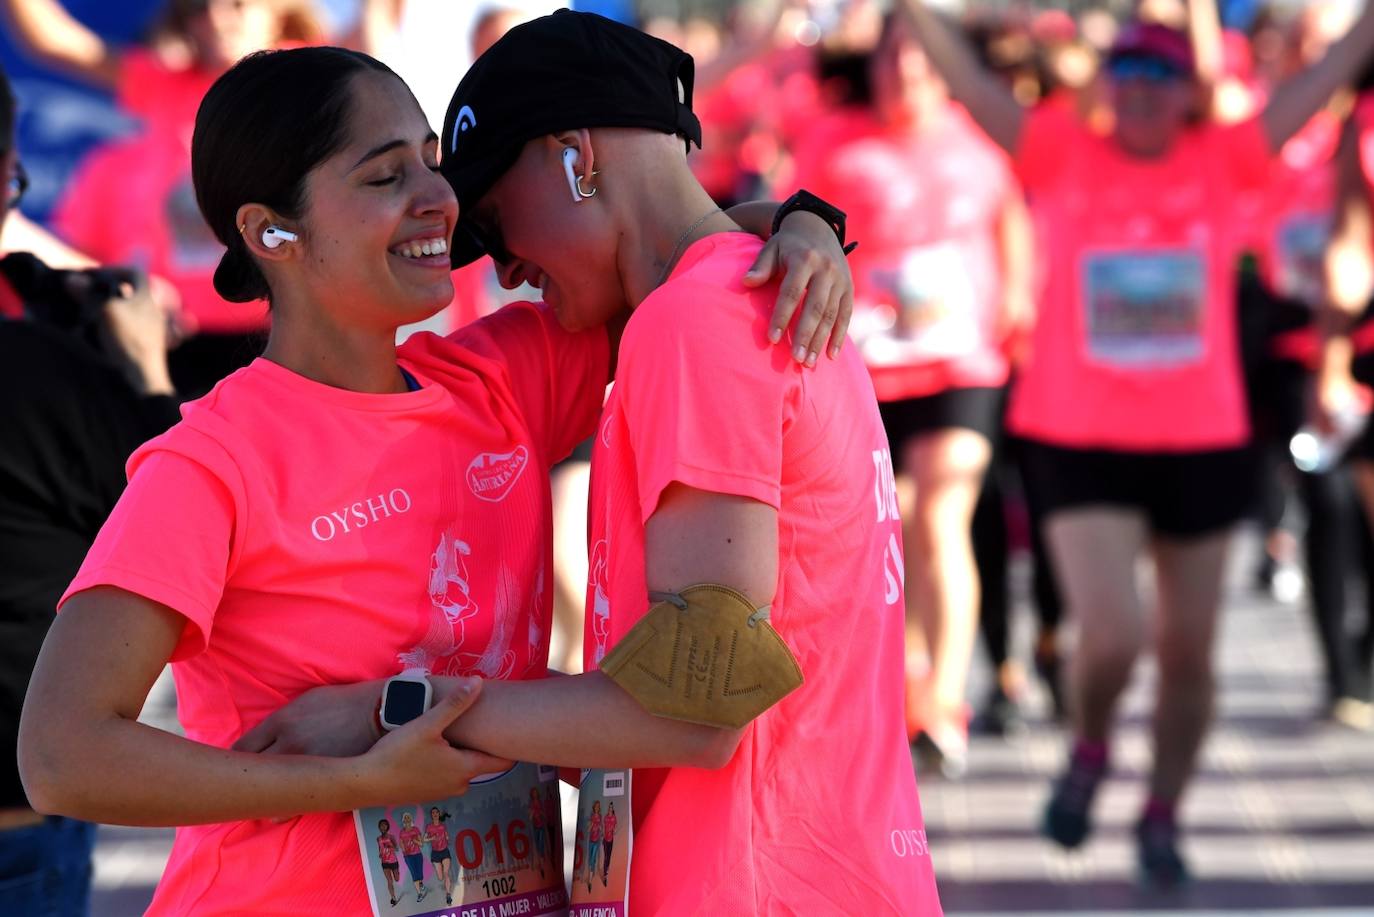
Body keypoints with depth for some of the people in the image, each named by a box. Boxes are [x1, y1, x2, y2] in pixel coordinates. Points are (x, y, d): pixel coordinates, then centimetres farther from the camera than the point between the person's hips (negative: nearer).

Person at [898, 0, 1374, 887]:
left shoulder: (1223, 162, 1)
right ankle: (1089, 750, 16)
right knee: (1112, 636, -16)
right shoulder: (1064, 157, -1)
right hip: (1081, 442, -2)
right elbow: (971, 86, -7)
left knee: (1189, 651, 10)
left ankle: (1163, 817, 29)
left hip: (1204, 443, 2)